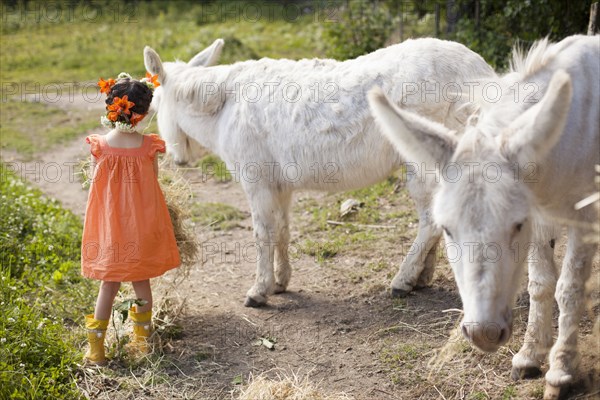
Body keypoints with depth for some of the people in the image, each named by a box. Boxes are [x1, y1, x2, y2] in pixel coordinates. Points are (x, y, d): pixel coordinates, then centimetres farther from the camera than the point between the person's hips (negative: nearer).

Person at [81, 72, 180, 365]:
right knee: (142, 282, 16)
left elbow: (95, 186, -2)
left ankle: (96, 350, 16)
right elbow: (153, 187, -2)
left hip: (109, 228, 0)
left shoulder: (99, 147, -13)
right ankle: (141, 342, 26)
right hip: (143, 228, 0)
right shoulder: (148, 146, -13)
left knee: (108, 285, 12)